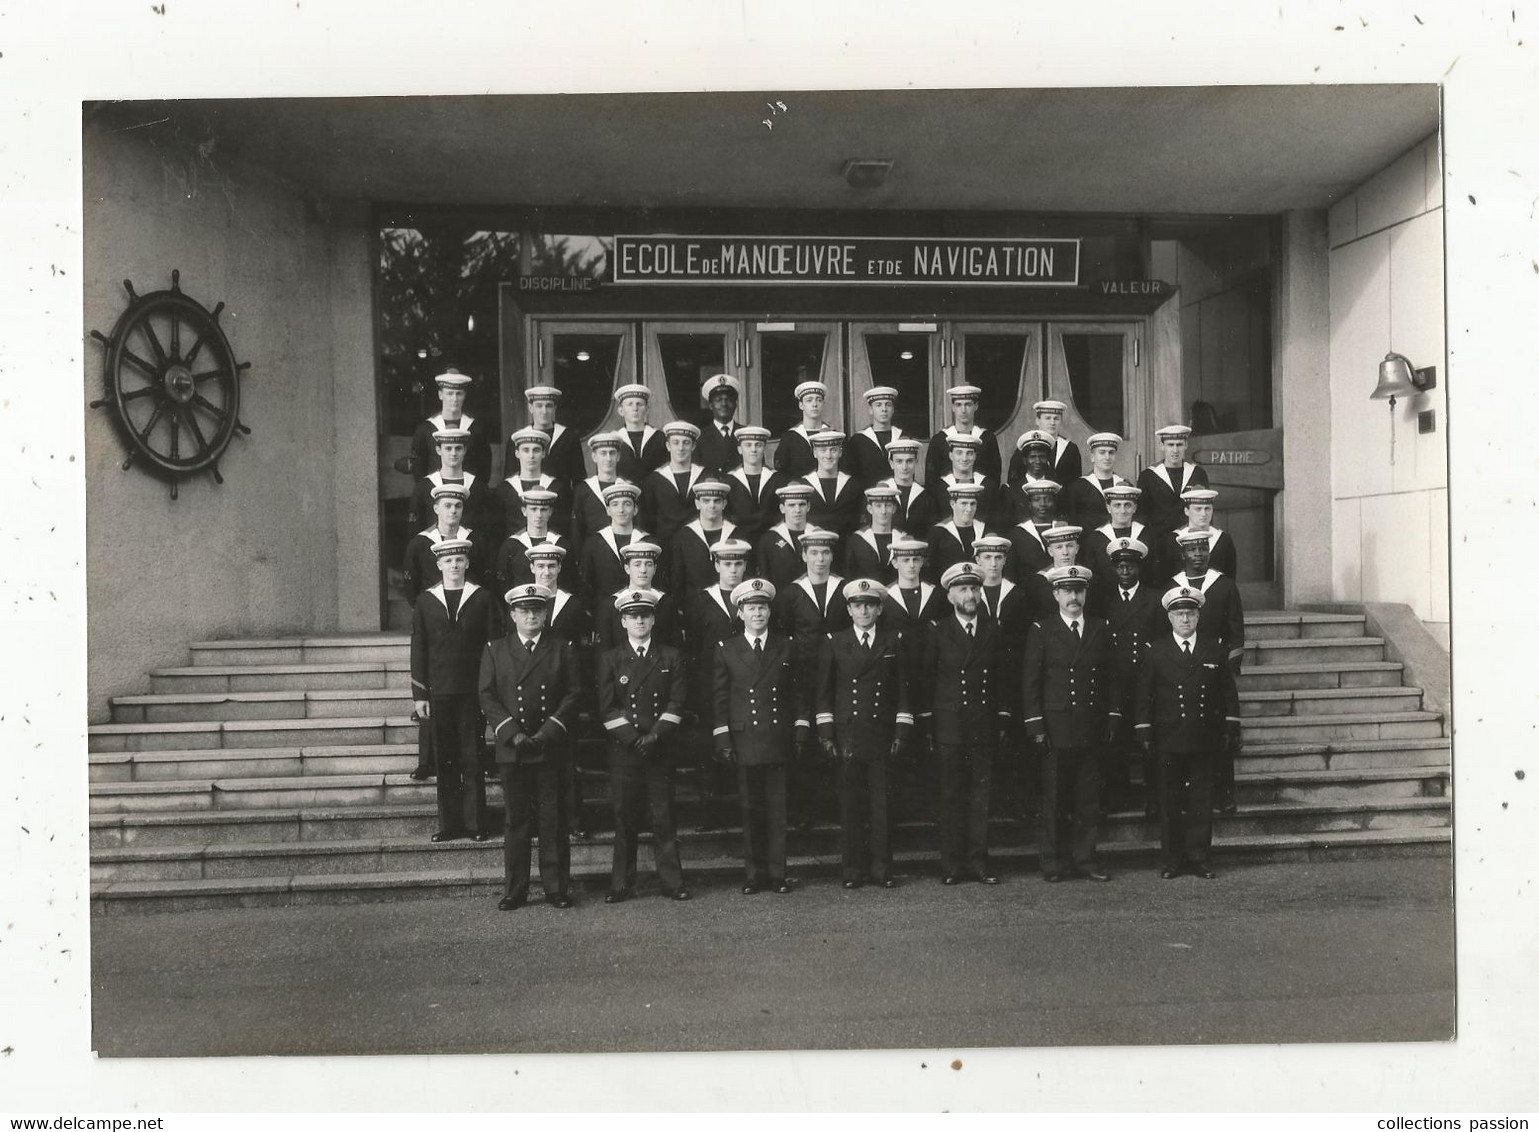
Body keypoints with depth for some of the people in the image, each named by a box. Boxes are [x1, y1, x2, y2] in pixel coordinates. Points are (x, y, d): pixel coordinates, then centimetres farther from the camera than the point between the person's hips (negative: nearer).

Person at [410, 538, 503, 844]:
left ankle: (475, 823, 8)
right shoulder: (425, 601, 7)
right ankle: (449, 824, 13)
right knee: (445, 760, 5)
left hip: (473, 690, -1)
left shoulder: (482, 599, 3)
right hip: (439, 692, 1)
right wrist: (419, 694, 2)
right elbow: (418, 650, 7)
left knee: (472, 759, 0)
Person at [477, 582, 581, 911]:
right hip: (511, 749, 1)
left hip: (552, 748, 0)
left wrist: (548, 733, -9)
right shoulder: (495, 650, 8)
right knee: (516, 821, 4)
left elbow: (574, 694, 1)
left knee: (553, 819, 3)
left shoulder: (563, 648, 6)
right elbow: (487, 697, 3)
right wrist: (513, 733, -9)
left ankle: (556, 887, 11)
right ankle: (515, 890, 12)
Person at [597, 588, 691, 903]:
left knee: (663, 817, 2)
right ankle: (622, 884, 11)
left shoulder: (671, 657, 9)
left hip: (660, 749, 0)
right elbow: (607, 707, 0)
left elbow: (676, 703, 3)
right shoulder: (610, 658, 6)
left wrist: (655, 736, -9)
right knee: (624, 818, 2)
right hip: (623, 750, 0)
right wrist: (633, 738, -9)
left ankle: (672, 881, 10)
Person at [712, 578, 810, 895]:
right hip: (744, 741, -1)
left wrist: (800, 733, 3)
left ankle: (777, 874, 12)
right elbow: (719, 698, 4)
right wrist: (723, 740, -2)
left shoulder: (785, 648, 7)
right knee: (750, 810, 4)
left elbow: (798, 693, 10)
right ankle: (754, 875, 14)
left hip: (779, 741, 1)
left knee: (777, 809, 3)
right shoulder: (726, 650, 4)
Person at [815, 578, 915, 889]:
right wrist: (826, 734, 1)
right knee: (850, 803, 2)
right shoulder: (833, 643, 7)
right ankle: (853, 870, 11)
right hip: (846, 735, 0)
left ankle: (881, 868, 10)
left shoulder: (894, 641, 8)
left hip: (882, 735, 0)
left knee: (882, 802, 1)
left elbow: (903, 689, 8)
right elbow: (824, 692, 7)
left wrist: (902, 732, 1)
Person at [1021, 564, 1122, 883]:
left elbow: (1111, 678, 14)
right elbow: (1030, 683, -2)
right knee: (1055, 798, 2)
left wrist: (1113, 718, 6)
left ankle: (1085, 858, 16)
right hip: (1055, 729, -3)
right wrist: (1035, 727, -7)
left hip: (1092, 730, 3)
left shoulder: (1100, 629, 10)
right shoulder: (1041, 631, 0)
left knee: (1089, 797, 6)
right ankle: (1055, 863, 10)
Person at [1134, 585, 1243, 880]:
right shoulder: (1155, 651, 2)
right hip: (1168, 741, -1)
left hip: (1204, 741, 1)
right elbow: (1143, 695, 3)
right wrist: (1144, 732, -2)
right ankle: (1171, 861, 11)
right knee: (1170, 802, 4)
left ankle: (1200, 859, 13)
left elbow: (1228, 693, 13)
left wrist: (1231, 729, 8)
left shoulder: (1214, 651, 8)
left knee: (1202, 801, 4)